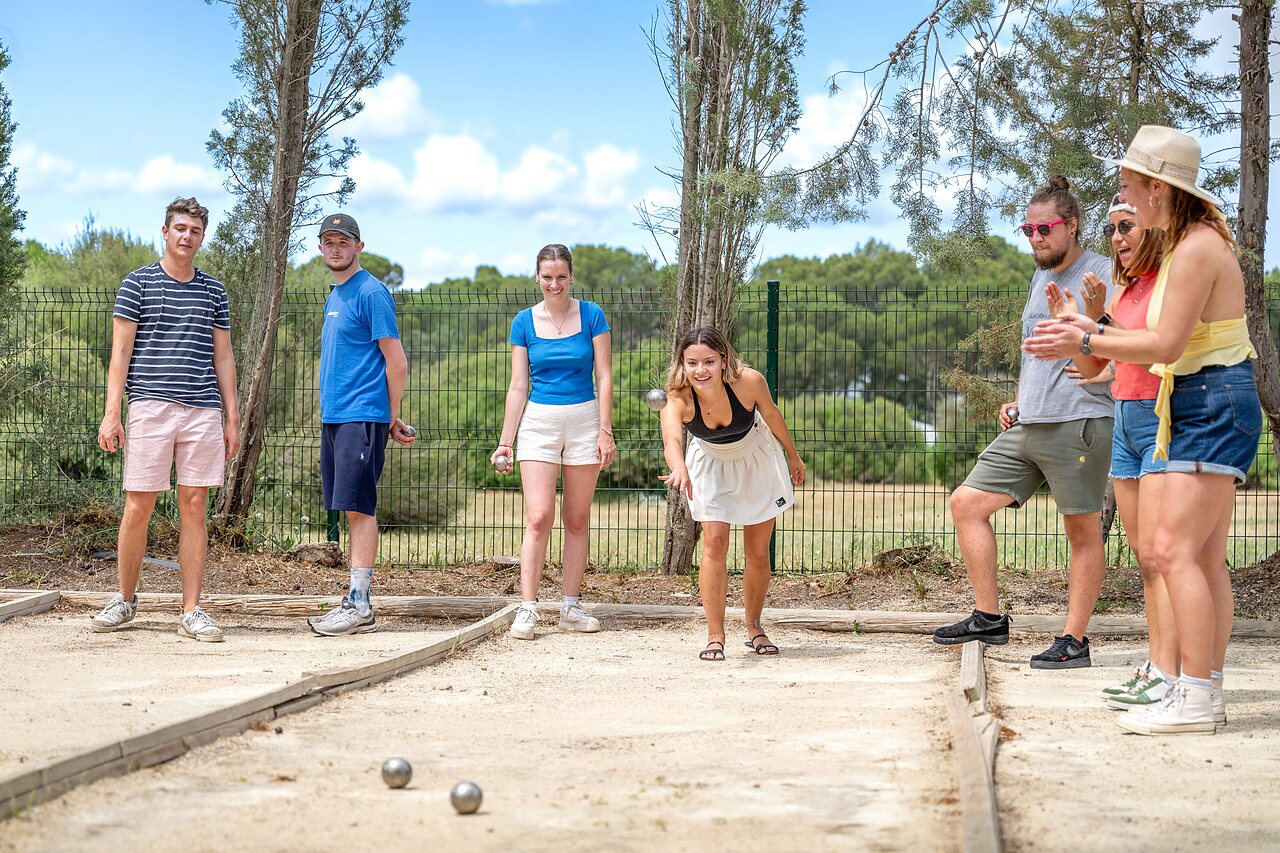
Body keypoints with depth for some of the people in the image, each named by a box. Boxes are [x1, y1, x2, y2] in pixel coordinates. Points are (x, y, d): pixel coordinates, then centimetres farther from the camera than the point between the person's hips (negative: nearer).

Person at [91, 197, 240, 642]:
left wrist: (232, 419, 11)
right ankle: (125, 599, 17)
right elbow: (121, 351, 2)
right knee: (138, 506, -1)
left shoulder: (213, 291, 14)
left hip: (203, 412, 2)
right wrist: (111, 413, -5)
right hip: (150, 408, -2)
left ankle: (192, 611, 4)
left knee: (194, 506, 1)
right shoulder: (138, 283, 5)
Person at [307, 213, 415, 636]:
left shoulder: (371, 292, -9)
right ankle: (357, 603, 12)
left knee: (359, 508, -8)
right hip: (333, 415, 9)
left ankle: (359, 607, -6)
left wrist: (391, 419, -5)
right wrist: (388, 416, 16)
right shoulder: (335, 296, 19)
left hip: (362, 418, -9)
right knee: (353, 510, 9)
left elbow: (396, 363, -11)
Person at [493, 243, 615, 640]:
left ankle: (571, 607, 13)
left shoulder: (591, 315, 0)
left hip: (584, 419, 0)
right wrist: (505, 441, 2)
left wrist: (605, 431, -7)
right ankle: (527, 608, -9)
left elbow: (604, 377, 0)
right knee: (538, 518, -10)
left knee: (577, 520, 5)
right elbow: (518, 385, 5)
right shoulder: (525, 322, 3)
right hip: (538, 421, 0)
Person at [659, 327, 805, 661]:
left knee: (758, 553, 5)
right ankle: (715, 636, -7)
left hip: (756, 461, 1)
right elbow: (671, 439, -54)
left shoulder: (749, 381, -33)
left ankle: (754, 627, 26)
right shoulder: (678, 399, -35)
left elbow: (771, 414, -12)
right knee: (714, 543, -16)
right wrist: (679, 468, -76)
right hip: (710, 464, -1)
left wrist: (793, 456, 4)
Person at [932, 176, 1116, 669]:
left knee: (1083, 531, 0)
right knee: (966, 502, 5)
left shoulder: (1103, 274, -5)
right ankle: (989, 618, 11)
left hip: (1079, 424, -9)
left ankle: (1074, 640, 7)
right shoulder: (1041, 277, 19)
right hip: (1026, 426, 9)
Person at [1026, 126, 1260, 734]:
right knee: (1204, 557, 10)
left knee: (1173, 548, -14)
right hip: (1199, 409, 11)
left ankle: (1194, 700, -12)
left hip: (1216, 407, -11)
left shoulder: (1198, 250, -16)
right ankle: (1207, 691, 13)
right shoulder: (1186, 246, 15)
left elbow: (1165, 345, -20)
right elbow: (1168, 341, 16)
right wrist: (1091, 331, 13)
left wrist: (1083, 343, -14)